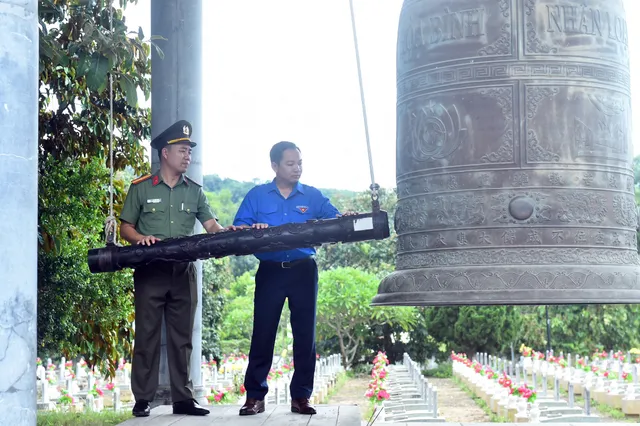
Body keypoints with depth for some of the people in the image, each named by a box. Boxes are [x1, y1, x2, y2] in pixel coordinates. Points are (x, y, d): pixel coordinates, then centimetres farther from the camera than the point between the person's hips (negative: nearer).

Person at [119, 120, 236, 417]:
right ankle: (143, 400, 4)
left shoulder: (194, 191, 11)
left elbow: (212, 226, 3)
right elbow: (125, 228, 4)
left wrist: (227, 233, -18)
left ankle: (183, 399, 10)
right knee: (147, 335, -1)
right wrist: (142, 238, -16)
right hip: (150, 271, -3)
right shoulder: (141, 188, 3)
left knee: (182, 337, 6)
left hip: (183, 272, 3)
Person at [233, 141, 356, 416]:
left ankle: (301, 396, 9)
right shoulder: (257, 196, 7)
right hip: (270, 270, -1)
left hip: (303, 270, 1)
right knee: (263, 332, -1)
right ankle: (255, 396, 6)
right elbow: (237, 229, 0)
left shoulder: (313, 196, 9)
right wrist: (252, 230, -22)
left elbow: (334, 220, -2)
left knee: (305, 332, 1)